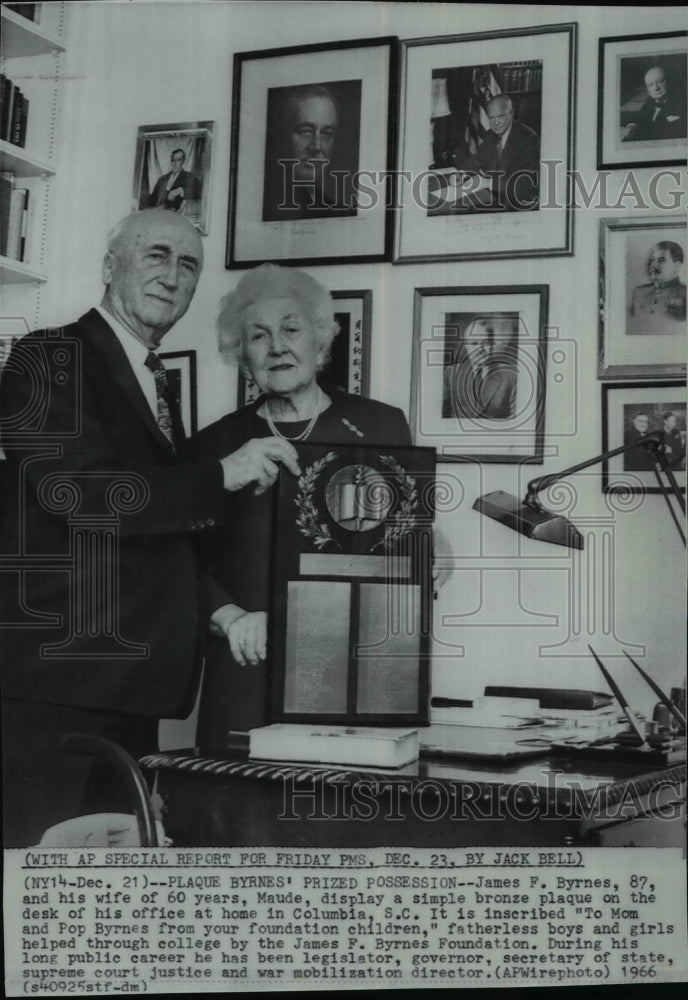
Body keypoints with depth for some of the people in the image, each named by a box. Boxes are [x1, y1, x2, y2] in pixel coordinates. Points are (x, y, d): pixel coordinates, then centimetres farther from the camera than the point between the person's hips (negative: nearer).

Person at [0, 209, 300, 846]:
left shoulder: (157, 386, 21)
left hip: (133, 678, 8)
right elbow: (71, 488, -19)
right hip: (57, 676, -8)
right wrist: (222, 475, -16)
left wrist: (217, 605, 7)